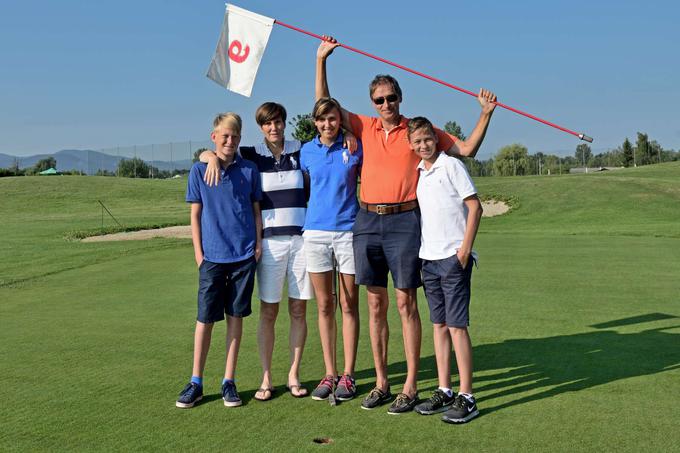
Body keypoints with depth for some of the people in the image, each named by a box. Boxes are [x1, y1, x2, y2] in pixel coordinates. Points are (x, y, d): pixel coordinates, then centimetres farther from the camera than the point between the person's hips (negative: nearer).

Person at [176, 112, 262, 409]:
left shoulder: (249, 170, 5)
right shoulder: (199, 170, 3)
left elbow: (256, 209, 11)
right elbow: (195, 214, 5)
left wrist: (258, 243, 2)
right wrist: (198, 252, 0)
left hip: (244, 255, 1)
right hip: (212, 256, -1)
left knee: (235, 317, 7)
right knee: (205, 318, 2)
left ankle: (229, 382, 16)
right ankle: (196, 383, 15)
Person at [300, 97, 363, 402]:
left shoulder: (354, 147, 1)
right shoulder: (307, 151, 8)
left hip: (349, 231, -2)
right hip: (315, 232, 2)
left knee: (349, 306, 3)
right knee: (325, 306, 7)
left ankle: (348, 375, 12)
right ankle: (329, 374, 16)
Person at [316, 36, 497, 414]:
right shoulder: (366, 127, 13)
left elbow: (467, 149, 9)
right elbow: (324, 105, 14)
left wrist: (485, 114, -2)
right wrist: (321, 59, 11)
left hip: (404, 221, -3)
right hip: (367, 221, 4)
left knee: (406, 304, -2)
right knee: (376, 305, 8)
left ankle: (411, 387, 7)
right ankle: (381, 383, 18)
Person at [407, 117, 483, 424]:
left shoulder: (451, 166, -5)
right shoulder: (417, 172, 13)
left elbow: (475, 206, -8)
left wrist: (465, 248, -14)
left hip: (453, 257, -7)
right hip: (429, 258, 7)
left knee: (456, 325, -6)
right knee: (438, 324, 10)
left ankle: (466, 397, 0)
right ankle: (444, 391, 17)